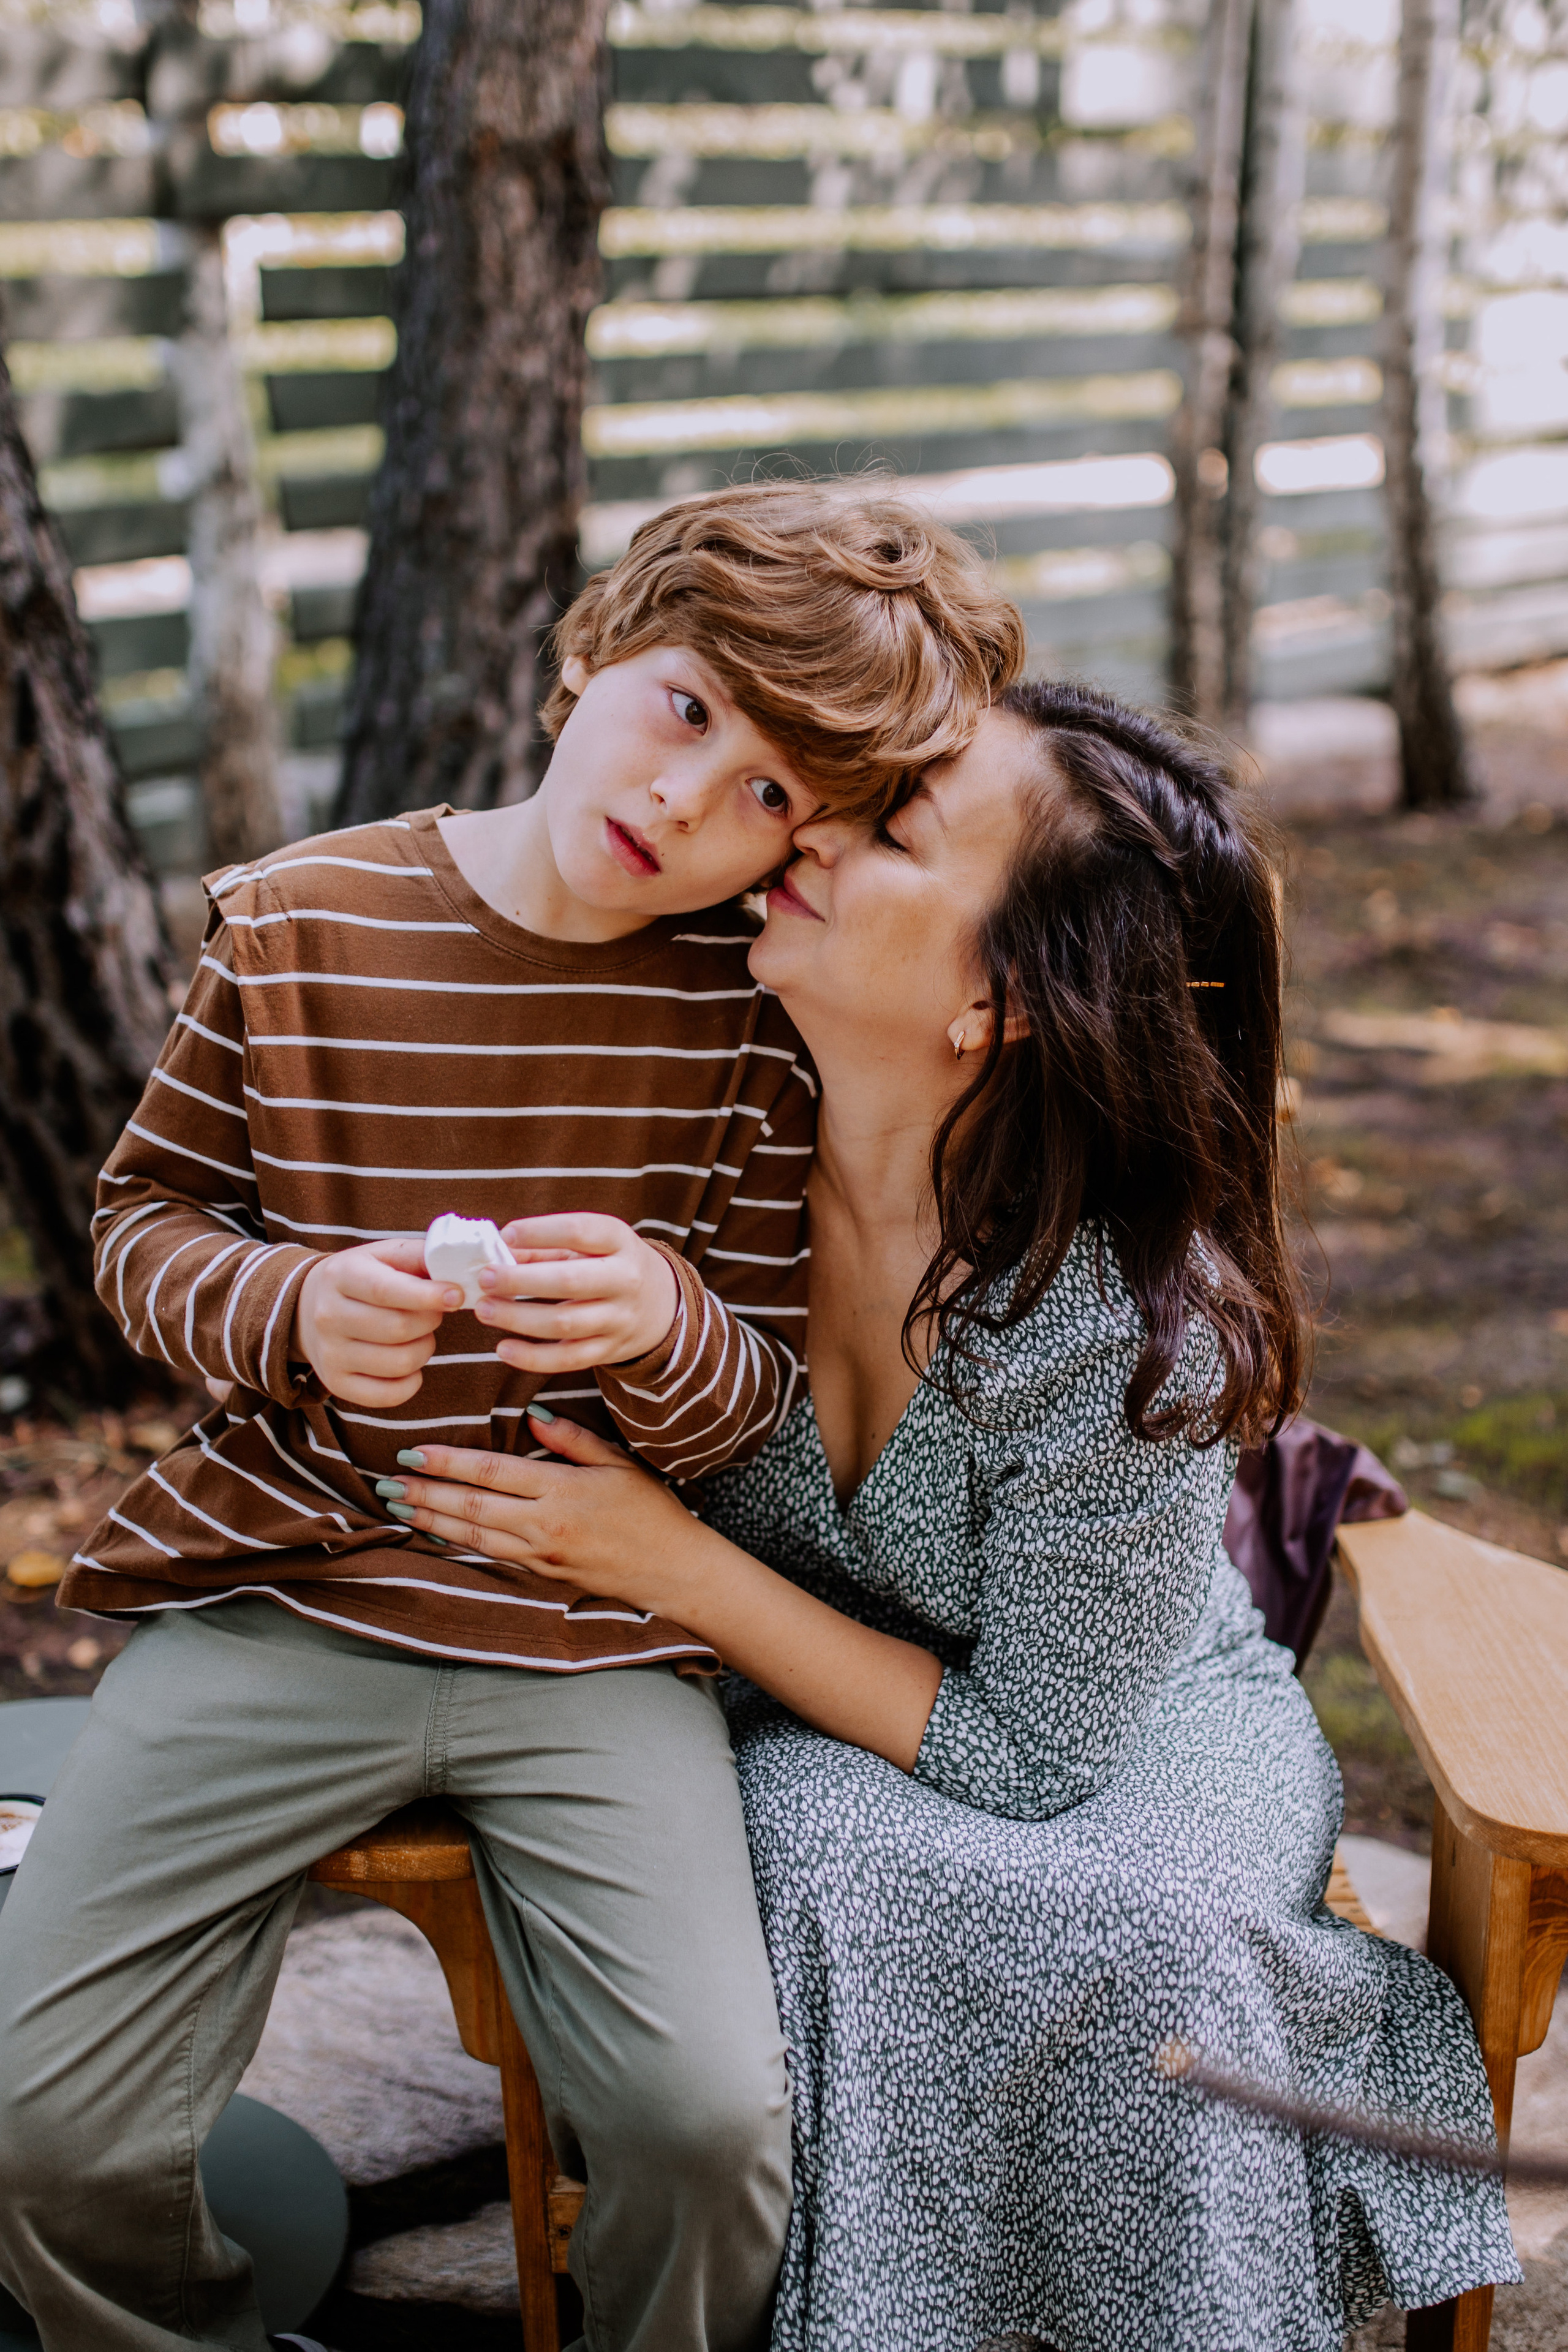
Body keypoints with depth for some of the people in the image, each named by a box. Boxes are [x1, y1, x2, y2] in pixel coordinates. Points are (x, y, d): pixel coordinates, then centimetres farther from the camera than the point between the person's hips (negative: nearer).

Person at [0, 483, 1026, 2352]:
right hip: (279, 1596, 1)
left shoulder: (757, 1013, -4)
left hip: (592, 1642, -1)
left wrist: (665, 1334, -22)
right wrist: (288, 1312, -13)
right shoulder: (297, 924, -2)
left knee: (709, 2119, -19)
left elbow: (756, 1409, 1)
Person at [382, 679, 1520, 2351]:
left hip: (1133, 1731, -2)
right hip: (796, 1739, 3)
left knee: (1111, 1944, -34)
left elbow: (1031, 1756, -20)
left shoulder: (1137, 1334, -29)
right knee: (832, 1880, -31)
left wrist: (676, 1567, -24)